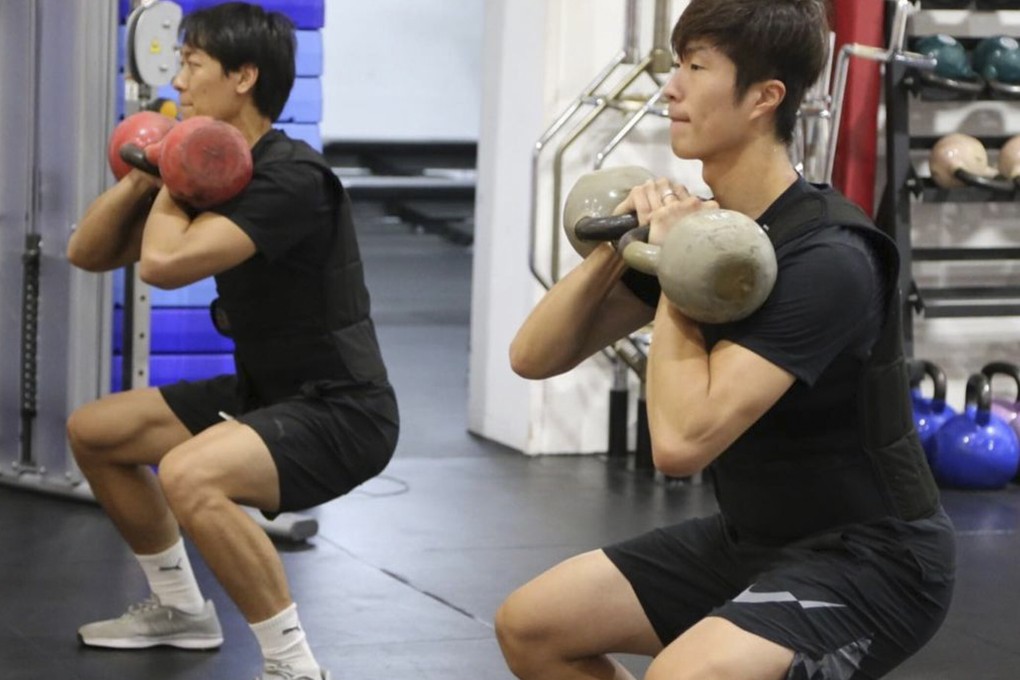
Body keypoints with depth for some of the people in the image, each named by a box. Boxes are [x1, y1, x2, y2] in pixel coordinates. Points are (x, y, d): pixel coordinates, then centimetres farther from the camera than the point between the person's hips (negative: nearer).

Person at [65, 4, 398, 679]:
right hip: (265, 393, 10)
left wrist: (170, 186, -13)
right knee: (93, 432, 16)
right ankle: (181, 611, 28)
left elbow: (165, 263, -33)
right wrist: (145, 174, -5)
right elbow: (88, 253, 10)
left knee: (189, 476, -36)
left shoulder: (290, 177, -23)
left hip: (340, 410, -10)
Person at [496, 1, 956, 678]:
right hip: (757, 541, 9)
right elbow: (535, 357, 1)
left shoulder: (824, 260, -25)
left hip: (869, 561, -9)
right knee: (530, 625, 6)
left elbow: (682, 440, -33)